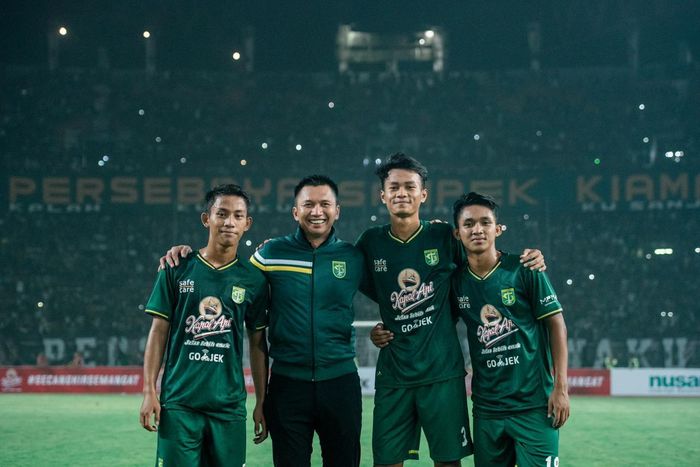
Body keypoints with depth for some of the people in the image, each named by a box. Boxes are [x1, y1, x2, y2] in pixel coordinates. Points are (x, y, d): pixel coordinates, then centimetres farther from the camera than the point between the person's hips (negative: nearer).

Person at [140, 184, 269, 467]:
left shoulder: (253, 279, 5)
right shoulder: (177, 270, 2)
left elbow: (257, 343, 10)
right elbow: (159, 331, 4)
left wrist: (262, 402, 8)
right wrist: (149, 391, -3)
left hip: (229, 404, 1)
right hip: (179, 401, -1)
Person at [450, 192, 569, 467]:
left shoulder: (524, 270, -6)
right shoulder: (455, 280, 4)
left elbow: (556, 325, -3)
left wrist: (560, 387, -8)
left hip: (534, 403, -4)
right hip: (486, 407, 4)